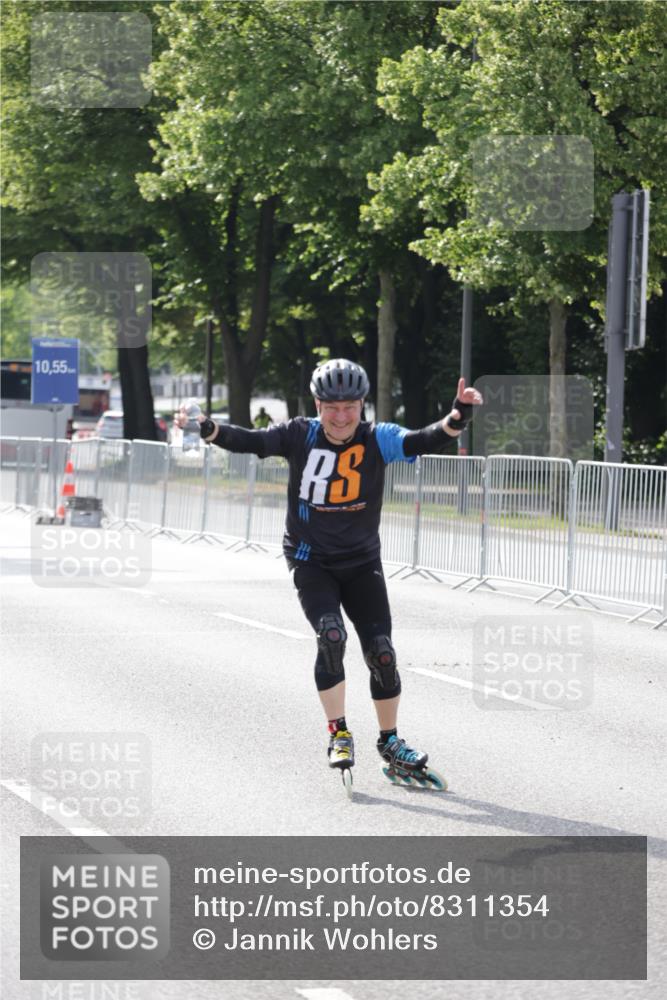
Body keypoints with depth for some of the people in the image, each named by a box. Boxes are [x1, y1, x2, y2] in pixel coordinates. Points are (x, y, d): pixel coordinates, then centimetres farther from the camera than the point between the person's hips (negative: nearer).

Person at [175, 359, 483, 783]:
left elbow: (425, 441, -23)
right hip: (311, 560, -1)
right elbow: (249, 441, -18)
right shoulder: (301, 436, -9)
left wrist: (459, 416, -42)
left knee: (381, 650, -2)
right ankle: (339, 734, -9)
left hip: (362, 562, 1)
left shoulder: (377, 440, -10)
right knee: (331, 635, -22)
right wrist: (208, 429, -36)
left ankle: (390, 741, 18)